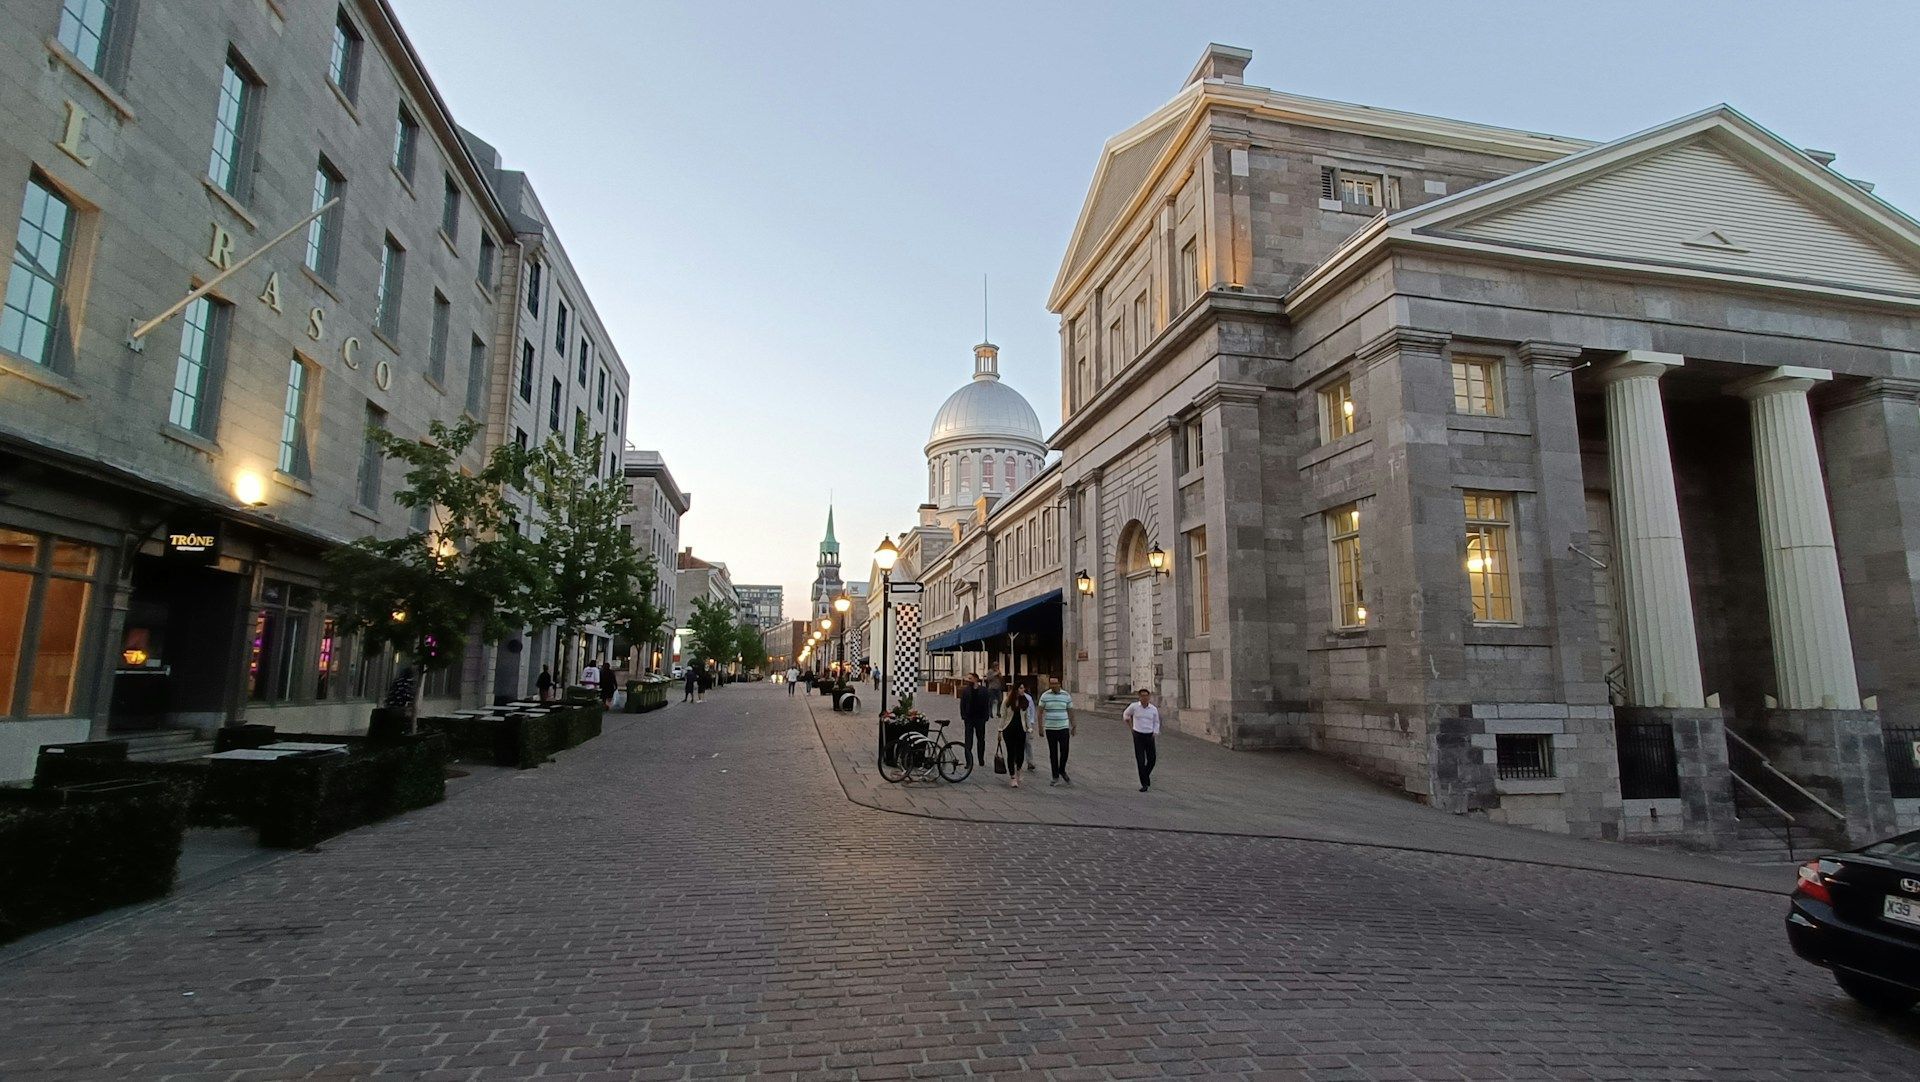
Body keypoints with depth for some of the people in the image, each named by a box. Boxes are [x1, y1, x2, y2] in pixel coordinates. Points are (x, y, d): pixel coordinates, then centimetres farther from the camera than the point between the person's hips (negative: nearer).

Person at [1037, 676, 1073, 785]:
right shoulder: (1045, 696, -2)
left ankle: (1062, 771, 23)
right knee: (1053, 753, 5)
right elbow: (1040, 712, 1)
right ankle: (1056, 777, 14)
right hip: (1050, 729, 0)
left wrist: (1073, 727, 9)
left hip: (1064, 728, 0)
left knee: (1064, 752, -3)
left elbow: (1070, 712, 9)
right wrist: (1040, 727, -3)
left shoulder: (1066, 696, 2)